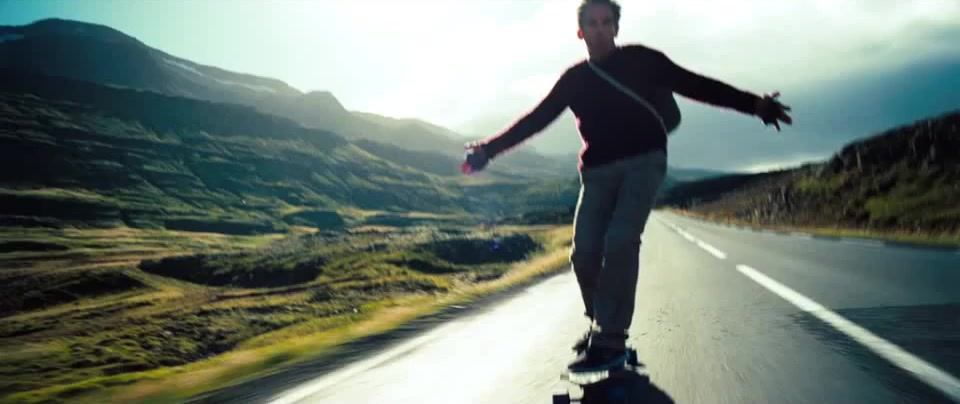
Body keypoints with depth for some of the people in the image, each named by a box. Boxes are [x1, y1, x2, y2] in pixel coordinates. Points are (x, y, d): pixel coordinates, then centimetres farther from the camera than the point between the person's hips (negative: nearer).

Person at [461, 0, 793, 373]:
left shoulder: (639, 59, 4)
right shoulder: (574, 79, 11)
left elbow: (695, 85, 3)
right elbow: (535, 119, 13)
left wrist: (754, 104, -3)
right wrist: (489, 149, 9)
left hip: (643, 163, -3)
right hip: (598, 171, 3)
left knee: (620, 243, -22)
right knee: (585, 253, -9)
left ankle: (610, 339, -16)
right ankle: (600, 325, 14)